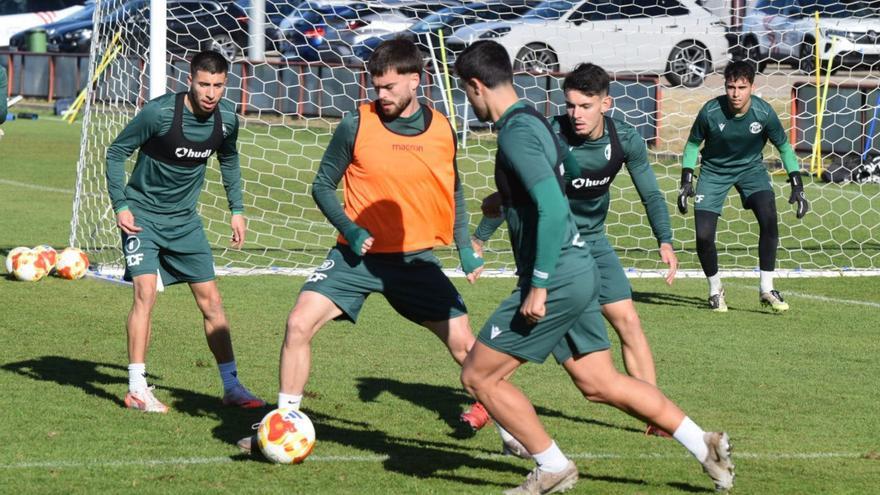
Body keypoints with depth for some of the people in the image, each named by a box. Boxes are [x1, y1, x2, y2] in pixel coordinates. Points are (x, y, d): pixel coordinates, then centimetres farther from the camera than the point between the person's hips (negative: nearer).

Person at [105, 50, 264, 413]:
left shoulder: (227, 118, -6)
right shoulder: (160, 113, -22)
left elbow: (229, 160, 16)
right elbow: (117, 152, -11)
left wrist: (236, 209, 13)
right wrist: (120, 205, -16)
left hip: (184, 219, 5)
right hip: (143, 215, -5)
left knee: (211, 300, 5)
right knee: (146, 291, -19)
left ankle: (232, 386, 14)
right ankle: (137, 389, -11)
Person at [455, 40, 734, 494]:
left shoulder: (516, 132, -17)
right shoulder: (533, 121, 14)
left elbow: (552, 207, -26)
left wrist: (538, 284, -24)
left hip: (557, 277, -10)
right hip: (578, 271, 10)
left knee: (477, 376, 0)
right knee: (600, 384, 15)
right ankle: (705, 445, 17)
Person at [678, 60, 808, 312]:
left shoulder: (763, 112, -21)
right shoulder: (711, 111, -23)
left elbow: (784, 147, -4)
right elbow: (693, 143, -3)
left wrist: (797, 186, -9)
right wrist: (686, 181, -10)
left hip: (751, 168, 0)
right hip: (714, 171, 0)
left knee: (769, 218, -24)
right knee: (703, 235, -11)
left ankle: (766, 289, -11)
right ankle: (715, 289, 16)